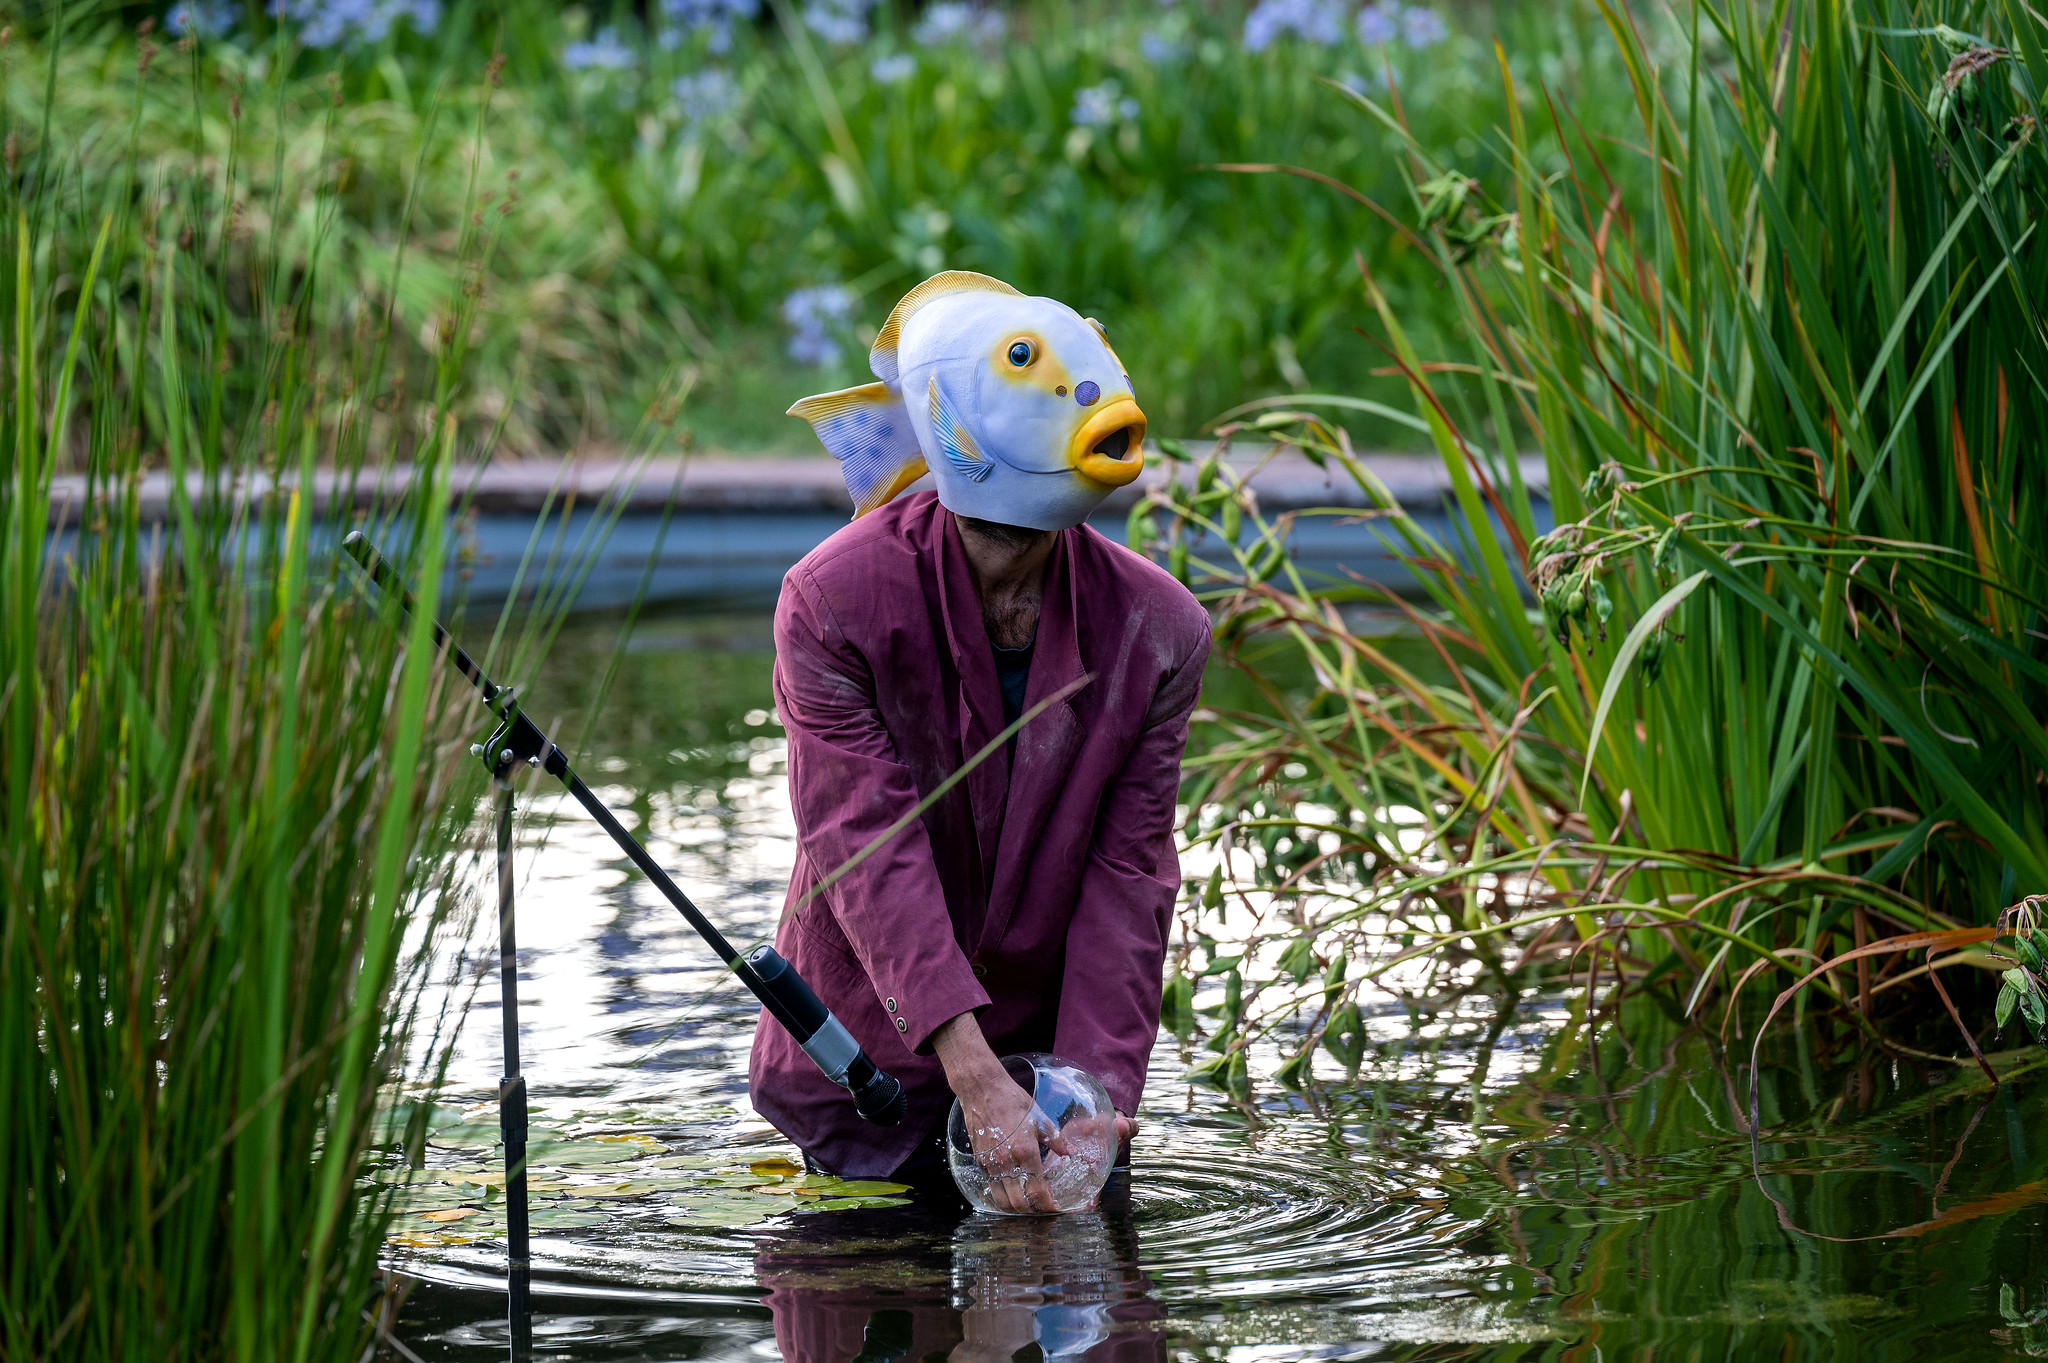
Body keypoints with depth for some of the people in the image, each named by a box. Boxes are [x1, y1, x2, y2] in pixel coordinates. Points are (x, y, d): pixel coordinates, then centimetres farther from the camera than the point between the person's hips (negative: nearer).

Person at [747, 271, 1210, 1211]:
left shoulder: (1156, 630, -12)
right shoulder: (834, 602, -21)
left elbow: (1127, 873, -11)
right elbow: (870, 853, -26)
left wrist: (1096, 1086, -22)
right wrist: (978, 1078, -34)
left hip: (1053, 1026, 2)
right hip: (874, 1037, -2)